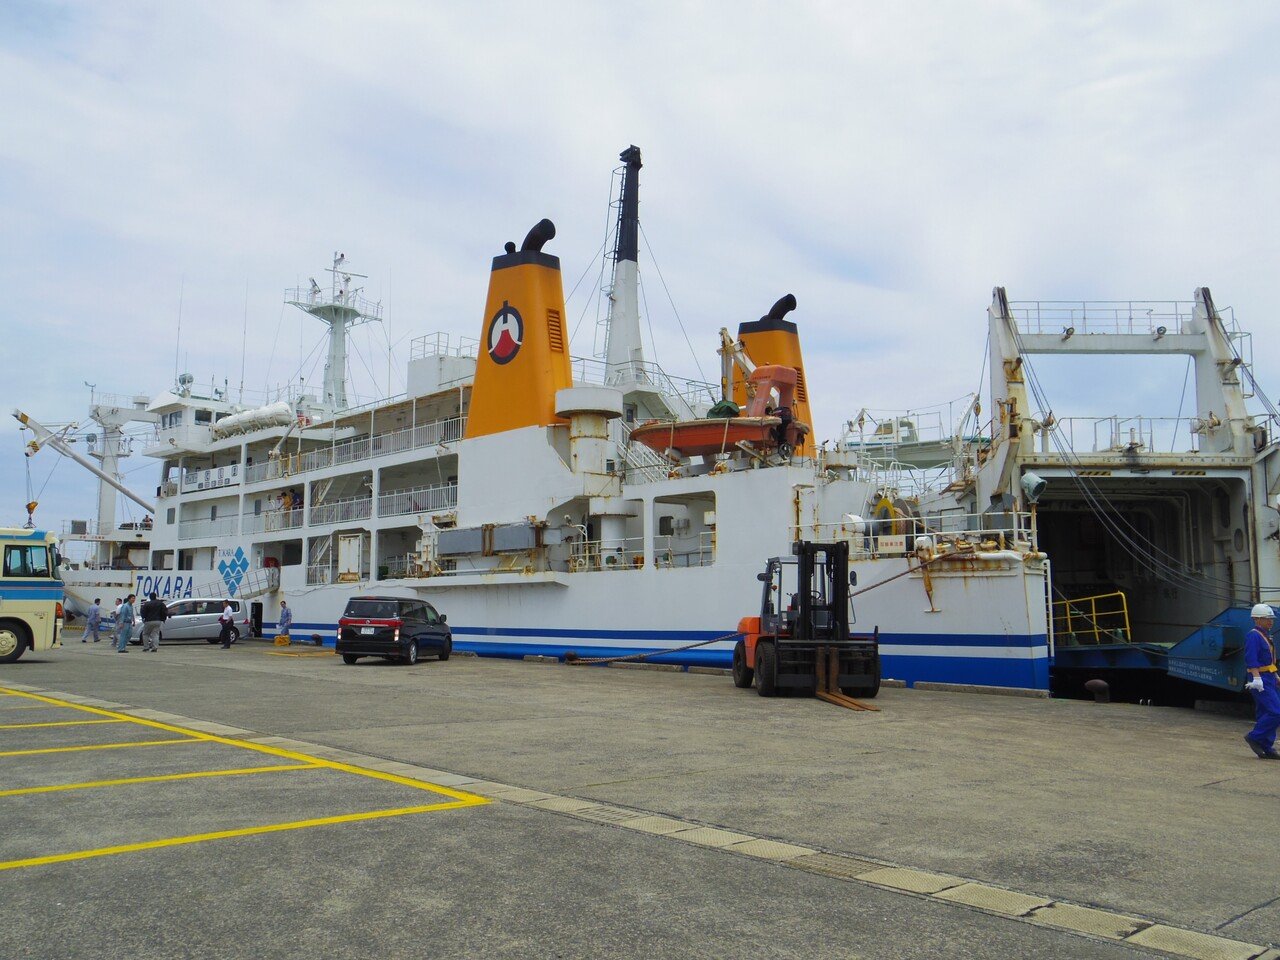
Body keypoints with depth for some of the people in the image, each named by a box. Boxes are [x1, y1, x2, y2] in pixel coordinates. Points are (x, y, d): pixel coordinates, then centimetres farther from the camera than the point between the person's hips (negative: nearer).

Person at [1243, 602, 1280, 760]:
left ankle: (1266, 749, 13)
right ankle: (1254, 737, -3)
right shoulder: (1253, 636, -13)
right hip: (1261, 680, -10)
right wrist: (1257, 679, -29)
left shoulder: (1265, 636, 18)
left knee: (1267, 714, 9)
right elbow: (1251, 660, -22)